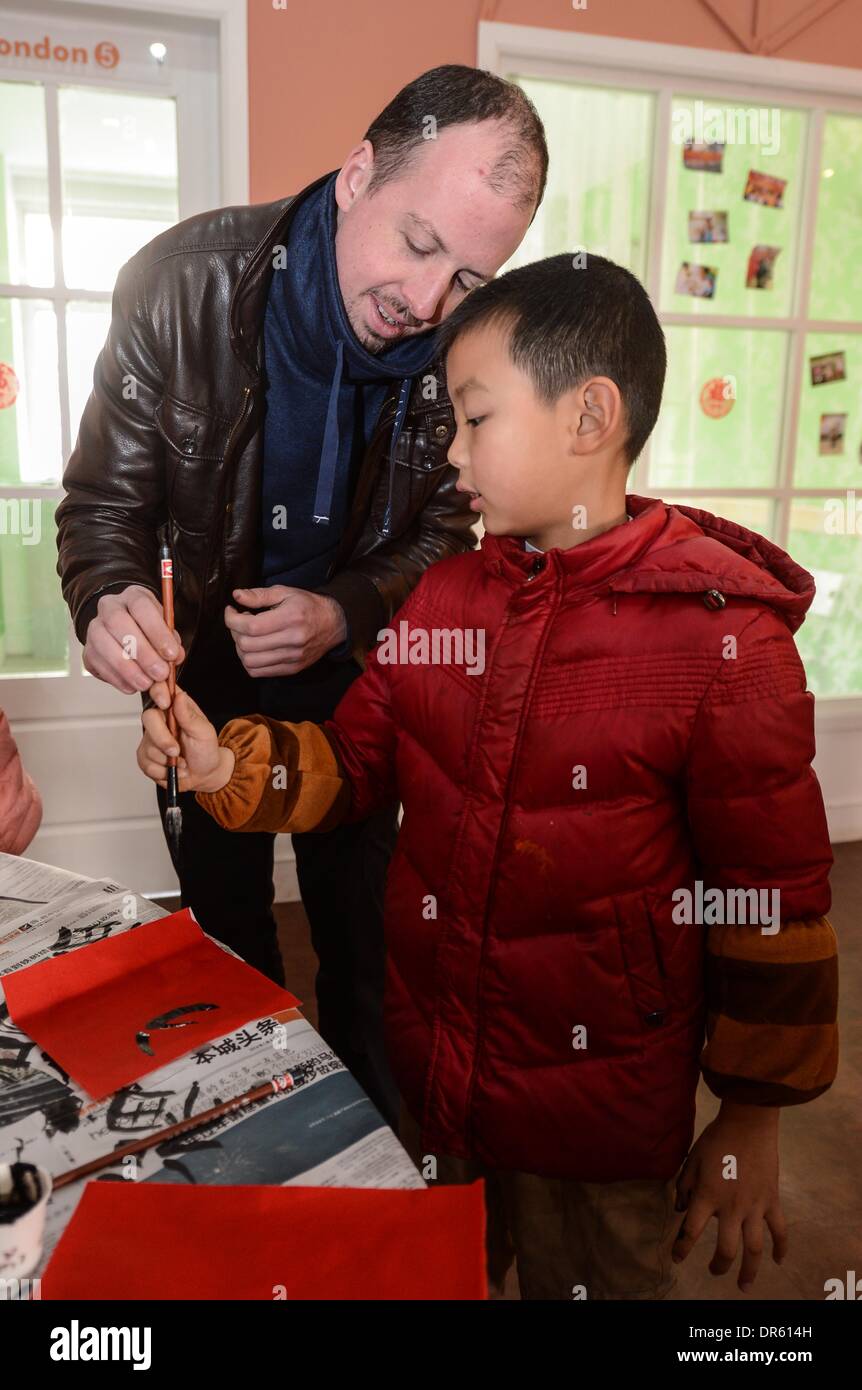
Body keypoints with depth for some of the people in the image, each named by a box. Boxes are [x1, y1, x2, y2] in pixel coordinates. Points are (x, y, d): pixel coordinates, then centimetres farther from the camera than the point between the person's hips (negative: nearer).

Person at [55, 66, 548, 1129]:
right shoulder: (180, 283, -21)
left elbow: (444, 533, -7)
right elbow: (105, 498, -14)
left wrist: (343, 613, -25)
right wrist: (109, 597, -36)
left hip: (353, 676, 1)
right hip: (204, 672, 0)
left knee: (360, 932, 16)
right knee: (226, 935, 16)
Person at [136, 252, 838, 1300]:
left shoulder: (723, 635, -20)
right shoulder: (442, 599, -2)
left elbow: (773, 905, -15)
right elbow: (354, 759, 7)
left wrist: (751, 1122, -7)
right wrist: (230, 765, -11)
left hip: (604, 1121, -5)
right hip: (427, 1079, 5)